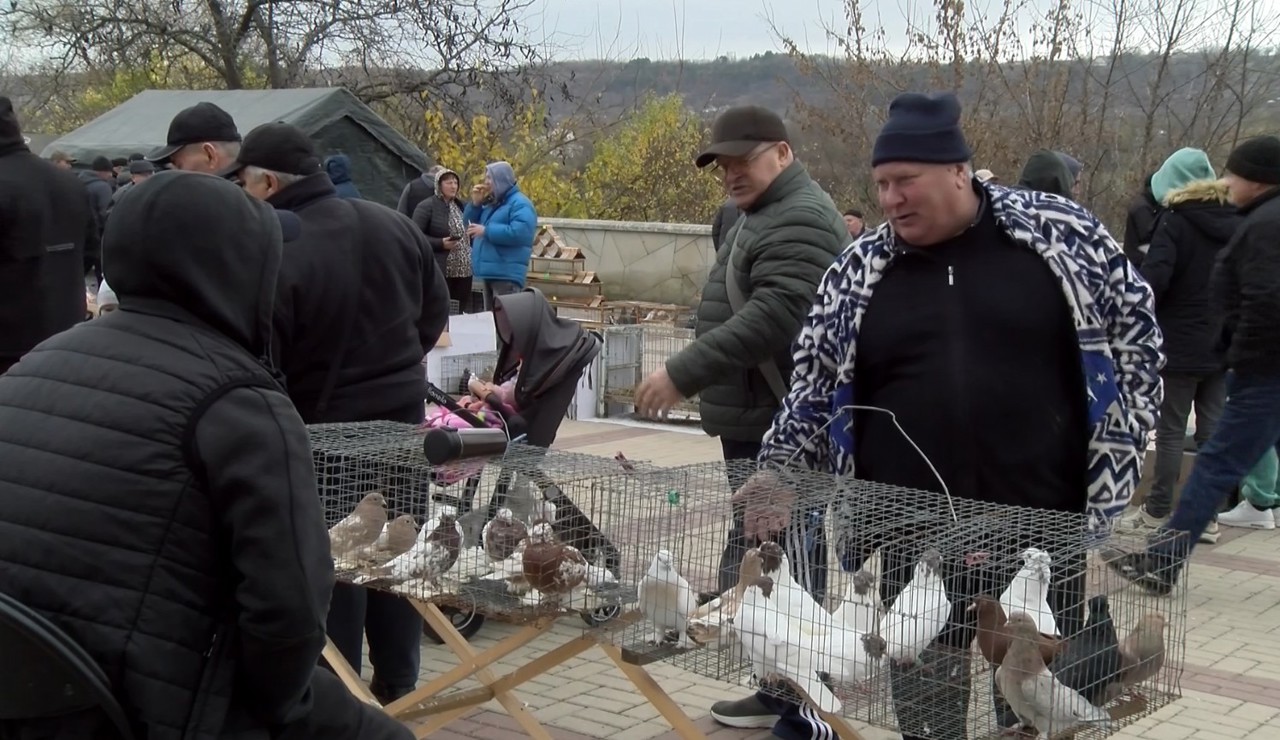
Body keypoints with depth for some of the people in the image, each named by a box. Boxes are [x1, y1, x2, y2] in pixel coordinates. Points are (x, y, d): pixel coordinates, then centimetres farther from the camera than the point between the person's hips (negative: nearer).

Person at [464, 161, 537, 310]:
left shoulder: (520, 204, -10)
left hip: (507, 274, -10)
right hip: (490, 272, 10)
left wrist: (486, 231, -19)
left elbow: (519, 233, -25)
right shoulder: (490, 203, 19)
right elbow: (470, 223, 23)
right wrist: (475, 204, 5)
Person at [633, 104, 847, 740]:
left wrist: (683, 375, -24)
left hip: (784, 431, -11)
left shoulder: (798, 221, -14)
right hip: (756, 424, 11)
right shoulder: (764, 215, 21)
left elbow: (772, 317, -26)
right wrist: (694, 378, 22)